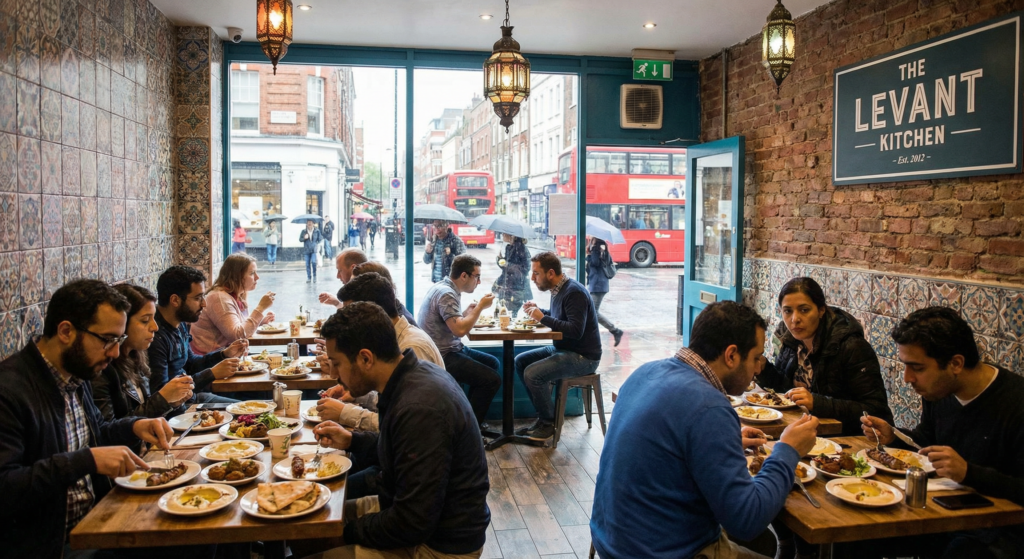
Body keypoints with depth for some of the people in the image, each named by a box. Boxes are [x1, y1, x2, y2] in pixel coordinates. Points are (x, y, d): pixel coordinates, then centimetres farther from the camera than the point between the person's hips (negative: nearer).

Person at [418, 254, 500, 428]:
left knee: (492, 362, 19)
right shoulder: (446, 294, -21)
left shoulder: (444, 287, 11)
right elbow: (460, 330, -29)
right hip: (443, 356, -11)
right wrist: (480, 306, -18)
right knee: (492, 380, -15)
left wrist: (468, 311, 3)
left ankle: (471, 416, 23)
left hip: (450, 349, 11)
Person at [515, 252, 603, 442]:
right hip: (563, 348, 10)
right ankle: (544, 415, 11)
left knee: (532, 374, -23)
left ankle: (548, 422, -2)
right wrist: (538, 310, 6)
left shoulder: (574, 293, -21)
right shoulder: (558, 289, 9)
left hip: (583, 356, -10)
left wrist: (543, 318, -24)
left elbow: (576, 330, -30)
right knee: (520, 361, 6)